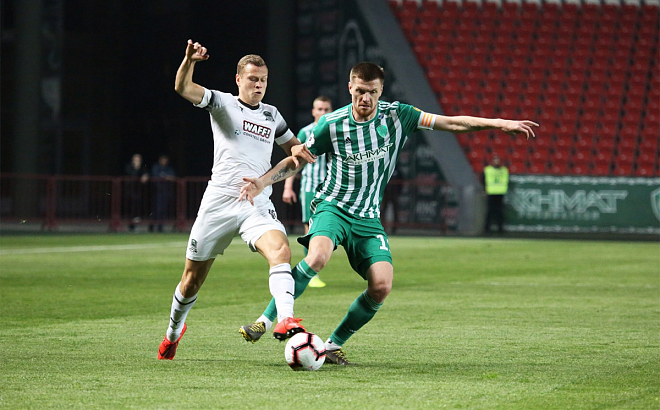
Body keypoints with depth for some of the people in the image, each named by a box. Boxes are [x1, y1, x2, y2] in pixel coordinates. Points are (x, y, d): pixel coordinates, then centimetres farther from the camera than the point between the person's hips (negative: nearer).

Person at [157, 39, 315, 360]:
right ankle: (173, 331, 32)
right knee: (193, 277, 7)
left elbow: (294, 146, 32)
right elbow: (182, 88, -13)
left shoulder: (271, 115, 17)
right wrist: (189, 61, -33)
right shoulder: (223, 103, 3)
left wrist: (300, 150, 6)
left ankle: (285, 321, -42)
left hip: (258, 204, 3)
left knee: (280, 250, -28)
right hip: (219, 200, -2)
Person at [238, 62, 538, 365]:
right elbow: (296, 161, 5)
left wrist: (498, 123, -1)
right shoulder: (331, 124, -6)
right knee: (317, 257, -34)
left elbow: (451, 123, 3)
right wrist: (261, 182, -10)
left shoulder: (395, 116, 0)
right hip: (332, 207, -3)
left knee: (381, 286, -15)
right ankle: (266, 319, -24)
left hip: (368, 218, 3)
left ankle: (333, 345, 1)